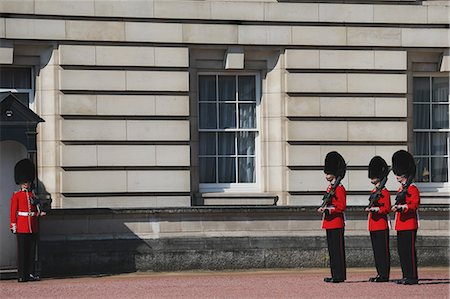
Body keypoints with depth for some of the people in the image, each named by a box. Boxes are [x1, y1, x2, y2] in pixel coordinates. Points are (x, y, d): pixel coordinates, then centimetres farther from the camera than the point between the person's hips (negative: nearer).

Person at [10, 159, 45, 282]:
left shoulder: (33, 195, 14)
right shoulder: (16, 196, 1)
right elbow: (13, 212, -2)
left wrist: (40, 213, -4)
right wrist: (13, 225, -8)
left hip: (33, 227, 5)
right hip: (22, 226, -5)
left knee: (32, 250, 5)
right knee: (22, 251, -4)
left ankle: (31, 273, 10)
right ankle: (22, 275, -3)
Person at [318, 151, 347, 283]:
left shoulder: (339, 188, -12)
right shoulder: (330, 187, 17)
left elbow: (341, 207, -17)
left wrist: (328, 209, -23)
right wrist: (323, 209, 5)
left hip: (336, 223, -10)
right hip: (330, 223, 10)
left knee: (337, 250, -7)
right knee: (332, 249, 10)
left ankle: (339, 276, -6)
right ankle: (335, 275, 14)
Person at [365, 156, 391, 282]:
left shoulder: (384, 192, -9)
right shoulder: (373, 192, 18)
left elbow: (387, 209, -14)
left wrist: (376, 209, -24)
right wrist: (369, 208, 7)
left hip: (382, 225, -9)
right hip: (373, 226, 9)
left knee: (383, 251, -6)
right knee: (376, 251, 10)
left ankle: (384, 275, -5)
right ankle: (380, 274, 14)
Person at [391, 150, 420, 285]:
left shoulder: (412, 189, -9)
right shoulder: (401, 189, 18)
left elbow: (414, 205, -17)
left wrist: (402, 207, -28)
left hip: (409, 224, -9)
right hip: (401, 225, 9)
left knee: (409, 250, -8)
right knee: (402, 250, 9)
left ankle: (412, 277, -6)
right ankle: (406, 276, 13)